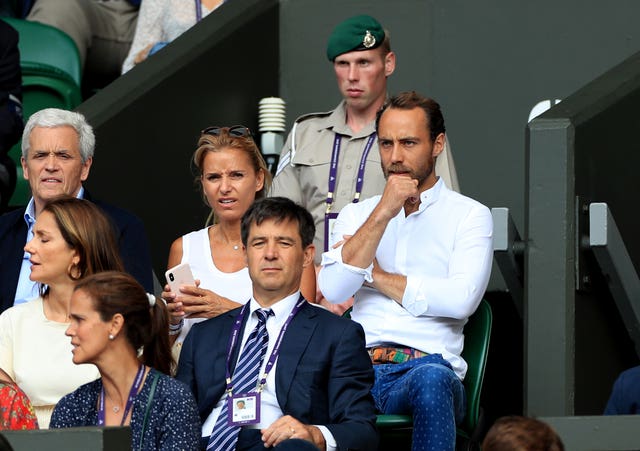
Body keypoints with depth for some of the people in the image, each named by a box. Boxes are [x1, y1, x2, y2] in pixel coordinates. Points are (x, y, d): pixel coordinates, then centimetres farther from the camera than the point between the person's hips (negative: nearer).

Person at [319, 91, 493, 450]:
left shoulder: (470, 215, 13)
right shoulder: (356, 214, 23)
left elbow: (461, 299, -5)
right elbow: (331, 292, 3)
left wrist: (376, 276, 4)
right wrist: (383, 213, -1)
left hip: (427, 364, -1)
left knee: (432, 380, -41)